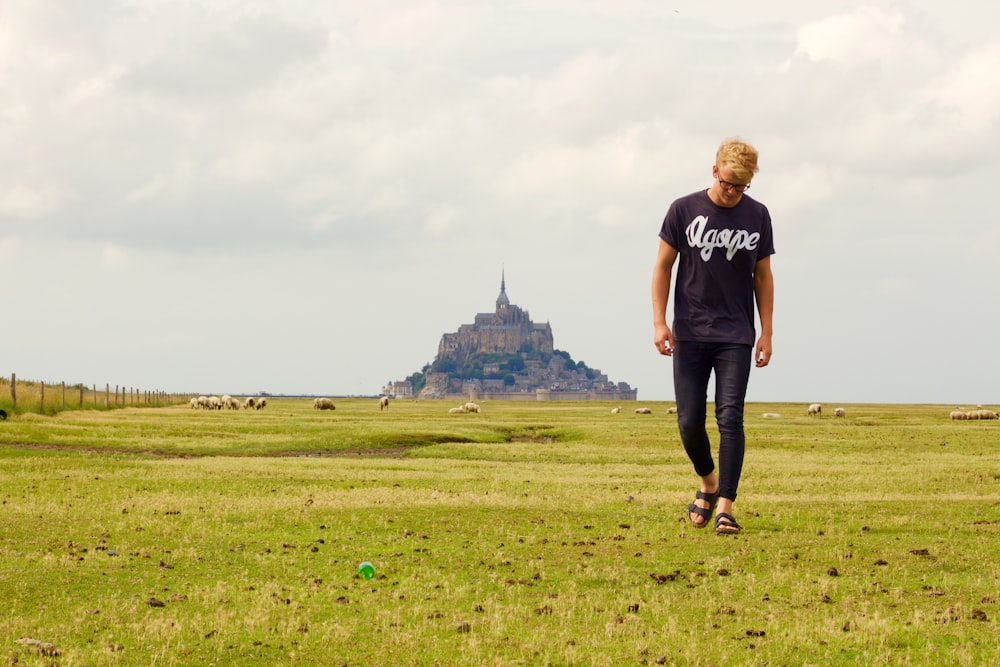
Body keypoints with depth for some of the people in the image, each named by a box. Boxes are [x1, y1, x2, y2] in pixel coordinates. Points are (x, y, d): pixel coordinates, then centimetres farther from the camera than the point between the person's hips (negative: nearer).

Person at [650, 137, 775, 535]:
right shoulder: (684, 210, -1)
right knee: (689, 422, 0)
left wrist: (766, 332, 6)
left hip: (736, 337, 0)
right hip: (689, 334, 0)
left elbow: (762, 276, 10)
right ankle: (709, 483, 27)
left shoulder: (757, 215, 4)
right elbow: (663, 267, 4)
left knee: (730, 418, -10)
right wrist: (659, 322, -5)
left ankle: (725, 507, -11)